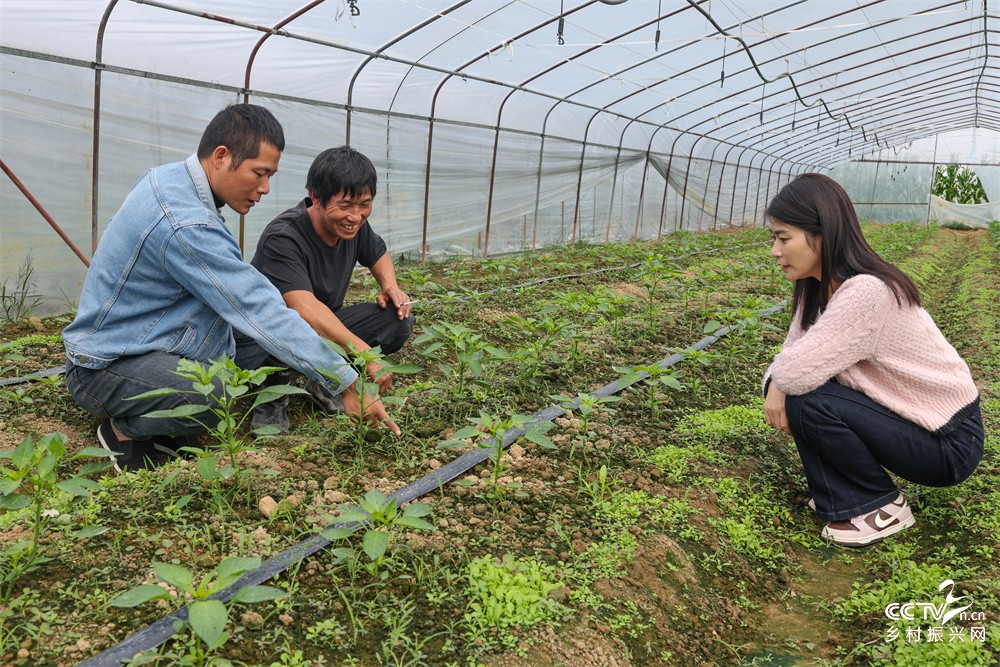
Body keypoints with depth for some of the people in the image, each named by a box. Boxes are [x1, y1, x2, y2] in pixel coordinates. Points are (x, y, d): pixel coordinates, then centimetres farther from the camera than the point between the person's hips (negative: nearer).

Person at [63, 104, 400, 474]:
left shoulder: (170, 178, 1)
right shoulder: (185, 224, -30)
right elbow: (264, 314, -31)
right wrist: (347, 384, -27)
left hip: (150, 341, 10)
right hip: (105, 366, -10)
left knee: (258, 342, 0)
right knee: (216, 396, -35)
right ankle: (124, 430, -3)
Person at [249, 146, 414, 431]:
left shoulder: (353, 225, -7)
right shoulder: (283, 238, -29)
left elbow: (378, 254, 16)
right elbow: (304, 307, -42)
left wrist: (390, 286, -7)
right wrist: (366, 353, -51)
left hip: (325, 327, 7)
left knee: (400, 319, -12)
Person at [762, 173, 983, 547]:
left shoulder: (867, 293, -30)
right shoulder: (816, 289, -2)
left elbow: (798, 371, -34)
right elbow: (791, 359, -2)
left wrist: (780, 384, -11)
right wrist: (776, 386, -24)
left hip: (947, 443, -8)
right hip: (900, 415, 8)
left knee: (808, 402, -25)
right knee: (786, 391, -8)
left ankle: (883, 507, -1)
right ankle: (843, 492, 10)